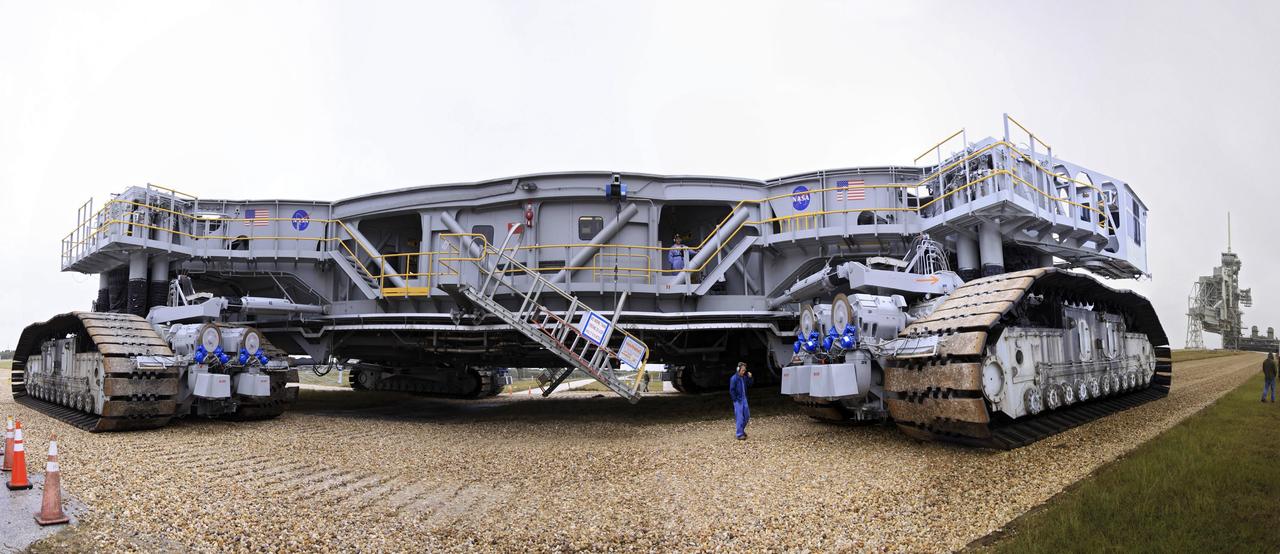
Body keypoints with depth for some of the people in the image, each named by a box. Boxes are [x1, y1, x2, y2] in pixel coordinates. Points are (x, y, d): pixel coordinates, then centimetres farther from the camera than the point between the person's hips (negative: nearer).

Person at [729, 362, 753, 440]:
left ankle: (742, 430, 30)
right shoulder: (734, 378, -15)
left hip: (744, 399, 7)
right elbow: (731, 390, -13)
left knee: (747, 415, 12)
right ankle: (740, 434, 1)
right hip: (738, 400, -7)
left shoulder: (744, 377, 4)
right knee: (740, 417, -5)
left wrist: (750, 377, -4)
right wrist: (736, 400, -14)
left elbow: (749, 385, 13)